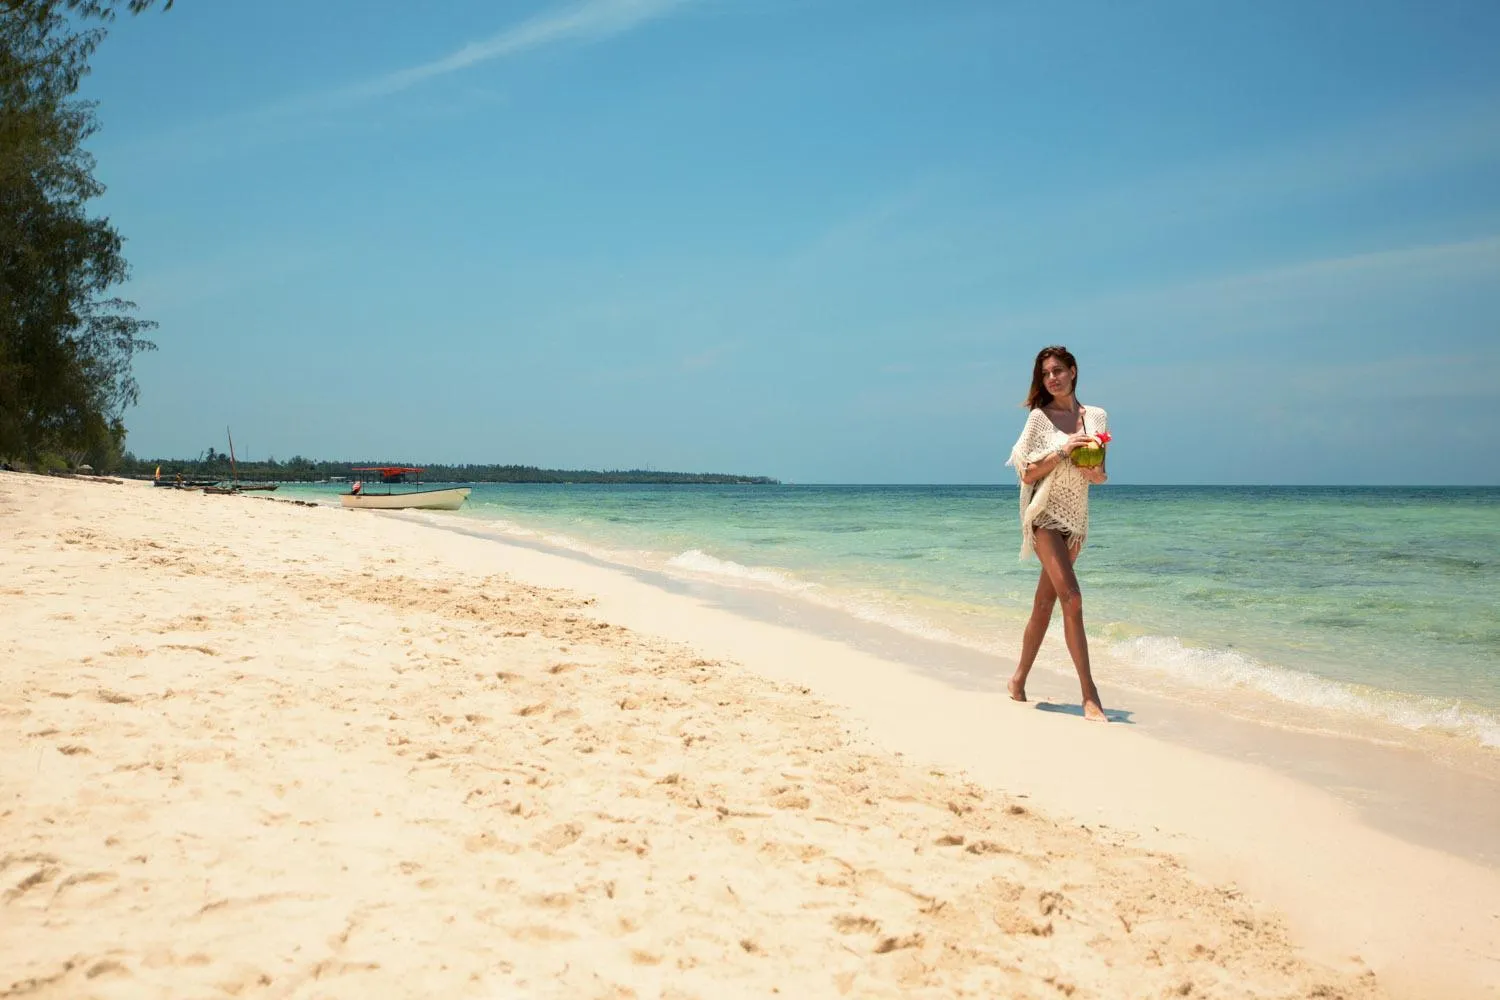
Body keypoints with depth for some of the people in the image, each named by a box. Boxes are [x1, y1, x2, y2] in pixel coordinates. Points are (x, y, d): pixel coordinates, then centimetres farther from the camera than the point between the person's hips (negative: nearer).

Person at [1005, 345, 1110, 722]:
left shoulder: (1097, 417, 9)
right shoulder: (1040, 417, -4)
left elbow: (1100, 475, 14)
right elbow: (1027, 473, -7)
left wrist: (1096, 472, -8)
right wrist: (1063, 451, -17)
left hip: (1076, 520, 5)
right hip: (1045, 516, -5)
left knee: (1045, 602, 10)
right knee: (1072, 599, -15)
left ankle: (1019, 680, 23)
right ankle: (1090, 694, -13)